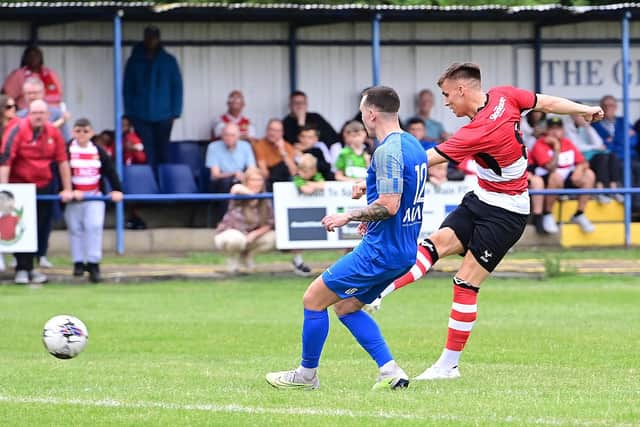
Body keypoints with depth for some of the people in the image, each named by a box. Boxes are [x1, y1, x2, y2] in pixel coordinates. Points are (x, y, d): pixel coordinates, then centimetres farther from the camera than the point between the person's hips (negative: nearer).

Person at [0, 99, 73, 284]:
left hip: (44, 186, 4)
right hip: (20, 186, -4)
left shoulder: (53, 133, -1)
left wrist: (67, 189, 4)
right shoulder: (18, 131, -14)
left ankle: (30, 267, 16)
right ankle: (22, 269, 1)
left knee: (40, 230, 6)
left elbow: (62, 161, 5)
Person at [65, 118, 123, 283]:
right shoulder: (67, 150, -2)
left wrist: (117, 190, -4)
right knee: (75, 228, 3)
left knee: (94, 226, -12)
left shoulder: (98, 151, 7)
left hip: (95, 195, 1)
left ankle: (93, 263, -10)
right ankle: (78, 262, 14)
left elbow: (110, 170, 6)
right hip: (73, 196, -1)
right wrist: (70, 191, -19)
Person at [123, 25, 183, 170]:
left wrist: (175, 112, -3)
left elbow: (177, 87, 4)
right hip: (141, 117, 0)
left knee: (163, 153, 5)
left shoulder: (168, 61, 5)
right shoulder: (135, 62, 6)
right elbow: (128, 88, 6)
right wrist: (130, 113, -2)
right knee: (146, 154, -6)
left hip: (163, 115, 0)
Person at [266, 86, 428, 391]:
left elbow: (389, 205, -26)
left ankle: (306, 375, 12)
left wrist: (348, 216, -15)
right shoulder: (413, 146, 11)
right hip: (403, 252, 10)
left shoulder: (388, 151, -20)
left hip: (380, 251, -10)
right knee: (345, 306, 20)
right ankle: (390, 372, 11)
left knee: (313, 299, 1)